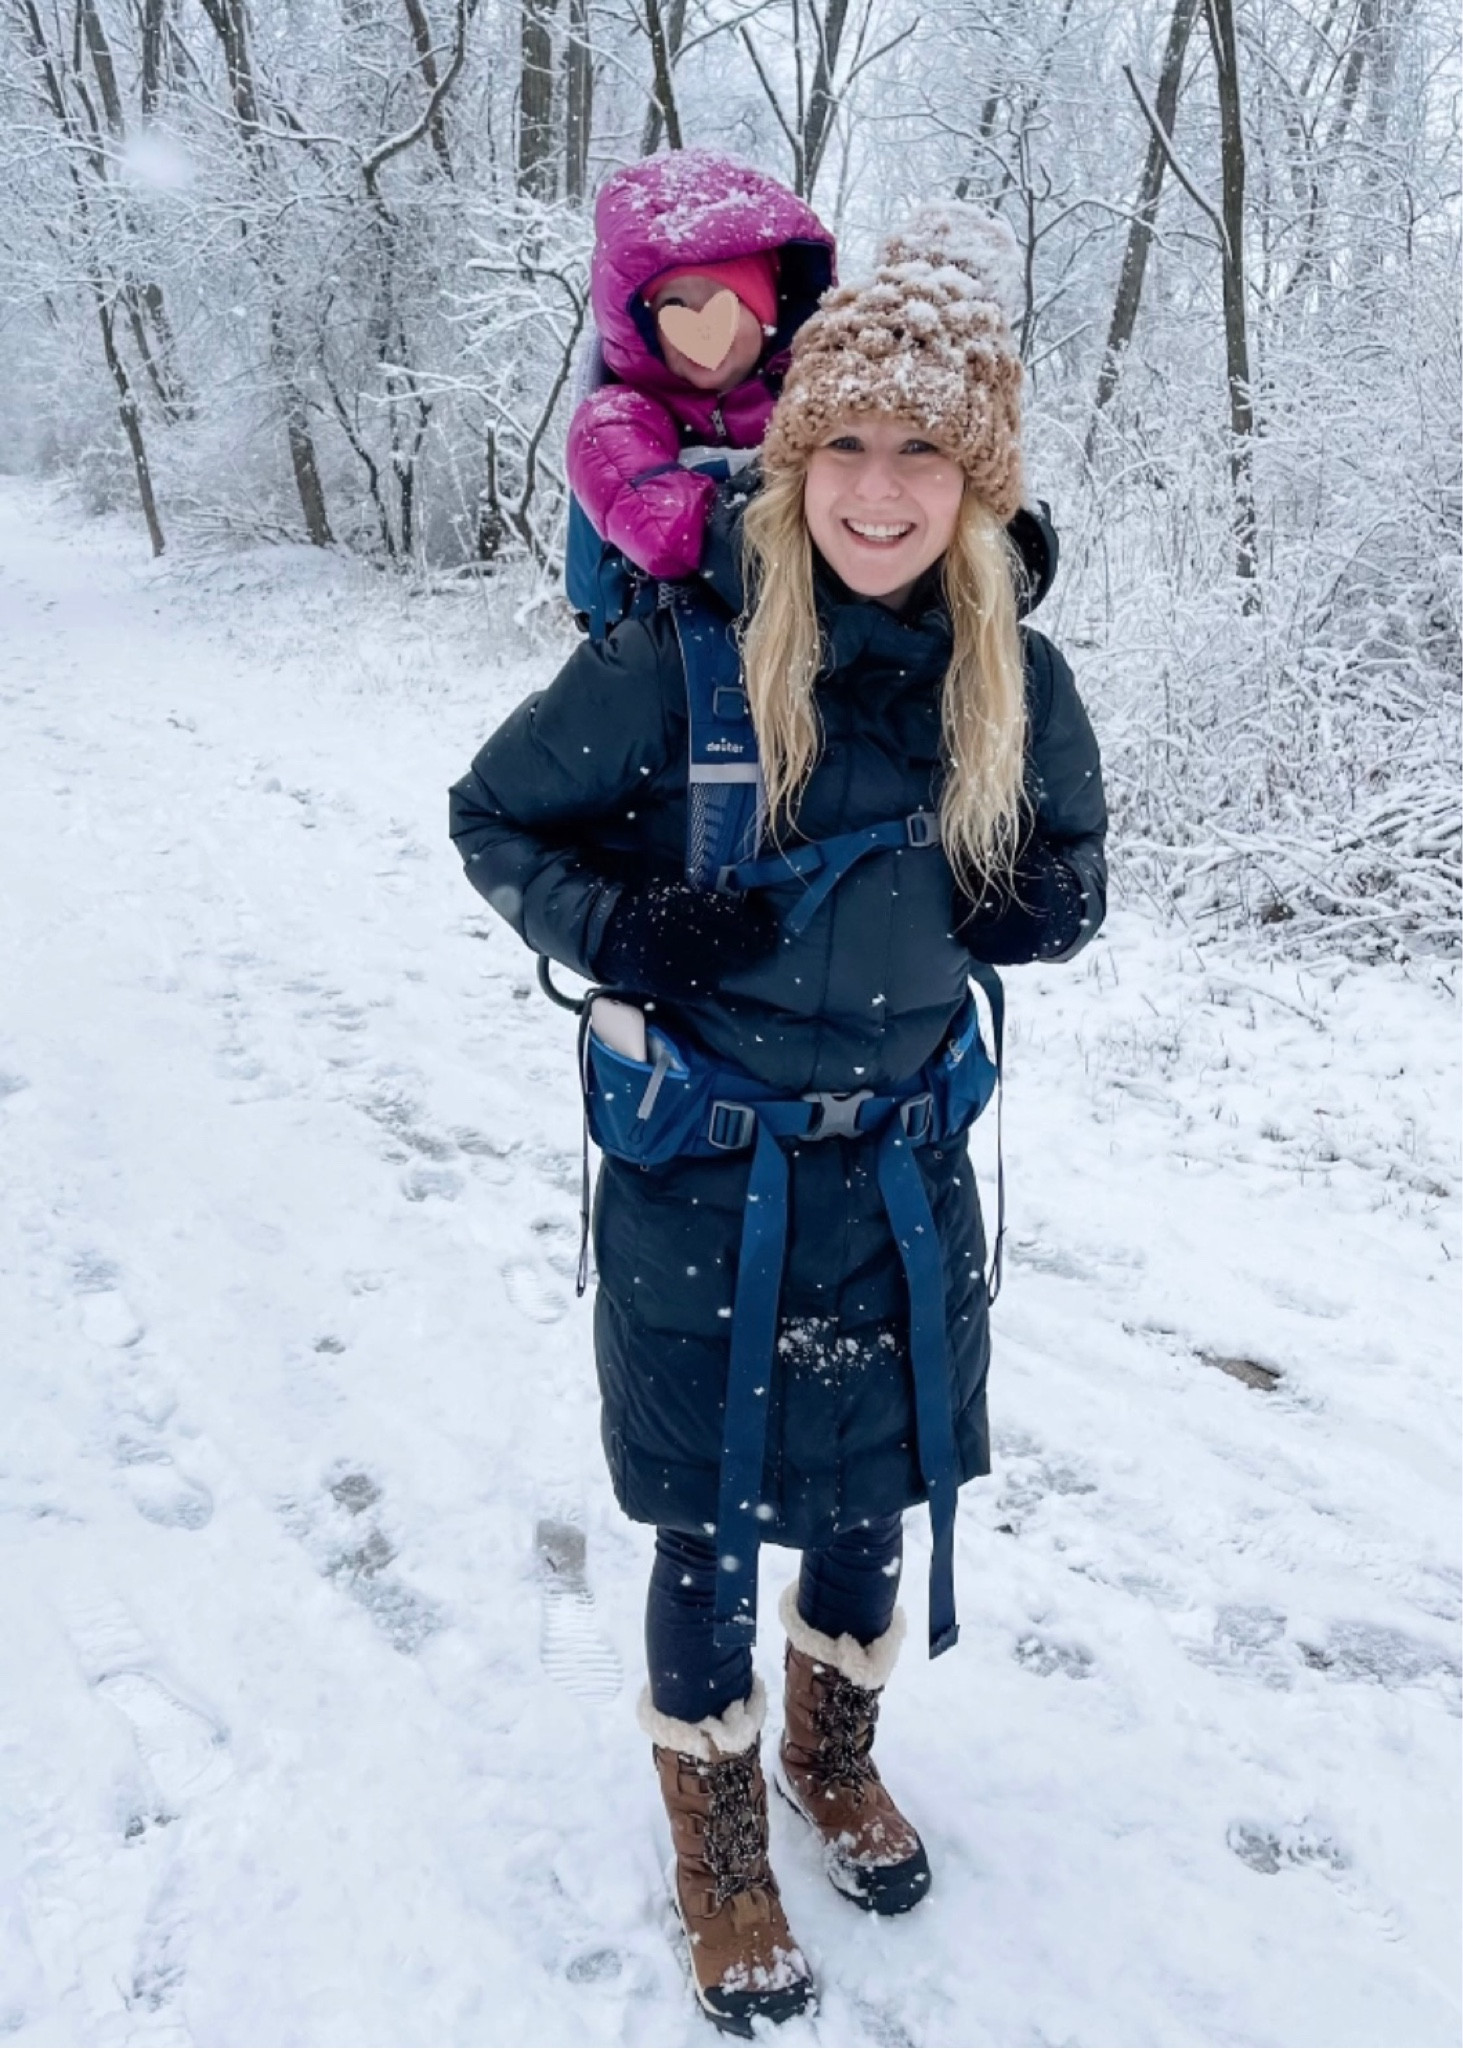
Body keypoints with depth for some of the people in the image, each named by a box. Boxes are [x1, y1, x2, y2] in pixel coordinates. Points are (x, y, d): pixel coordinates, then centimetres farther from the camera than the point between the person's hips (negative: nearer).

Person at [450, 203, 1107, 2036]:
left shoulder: (1013, 680, -6)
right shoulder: (675, 657, -17)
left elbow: (1067, 886, 9)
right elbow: (492, 816, -4)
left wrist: (1000, 902, -14)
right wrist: (623, 934, -20)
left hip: (904, 1164, 4)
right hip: (704, 1179, -3)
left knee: (874, 1497, 21)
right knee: (711, 1533, 12)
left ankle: (834, 1753, 52)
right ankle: (719, 1843, 40)